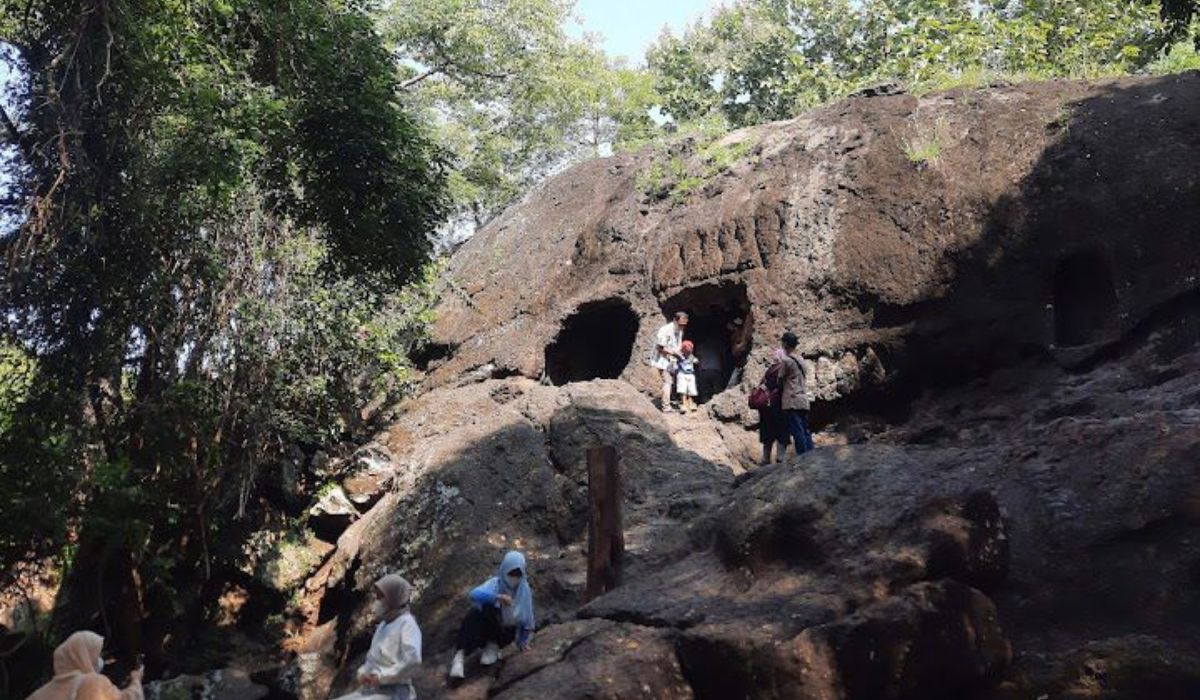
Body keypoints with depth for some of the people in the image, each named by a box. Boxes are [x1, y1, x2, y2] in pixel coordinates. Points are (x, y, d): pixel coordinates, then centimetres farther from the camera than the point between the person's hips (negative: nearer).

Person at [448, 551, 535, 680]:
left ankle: (493, 645, 0)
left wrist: (523, 640, 10)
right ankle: (460, 655, -36)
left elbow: (527, 616, 4)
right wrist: (498, 597, -53)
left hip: (505, 632, 3)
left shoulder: (524, 589, -10)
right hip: (486, 625, -3)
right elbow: (475, 594, -42)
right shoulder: (495, 583, -20)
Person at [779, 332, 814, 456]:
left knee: (797, 432, -9)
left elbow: (780, 380, -1)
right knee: (805, 431, 7)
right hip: (803, 400, 8)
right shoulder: (800, 361, 15)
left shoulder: (787, 361, -8)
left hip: (791, 401, -8)